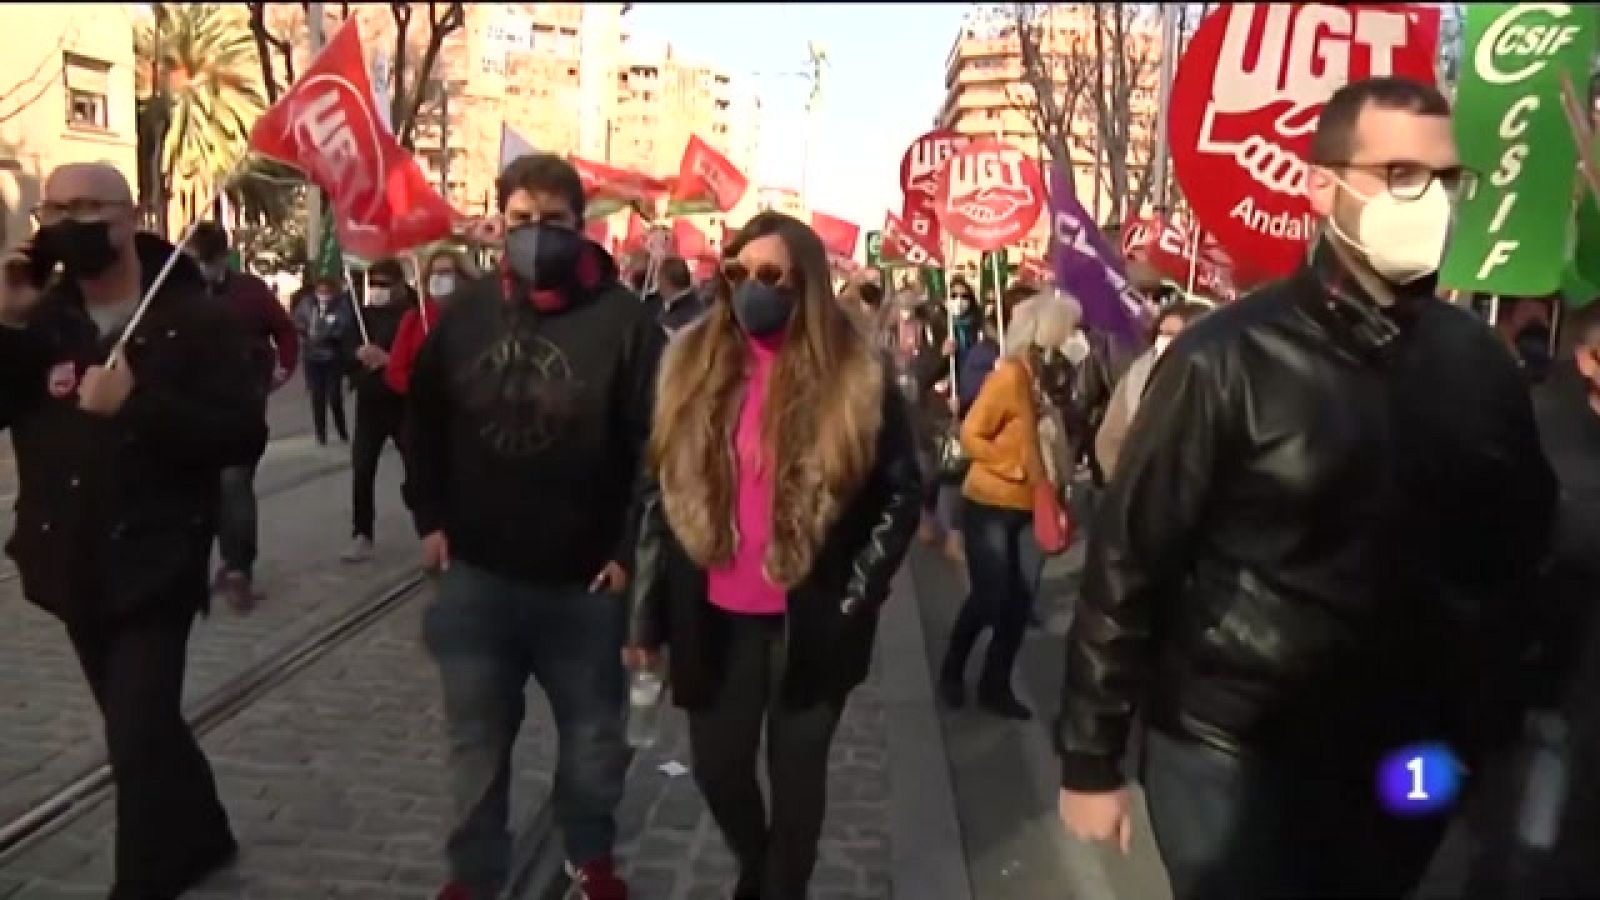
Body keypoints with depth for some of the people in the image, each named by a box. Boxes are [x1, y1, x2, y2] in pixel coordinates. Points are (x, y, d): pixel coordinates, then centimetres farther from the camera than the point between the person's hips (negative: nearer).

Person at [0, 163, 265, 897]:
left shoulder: (197, 321, -9)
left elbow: (243, 438, -16)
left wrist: (136, 405, -26)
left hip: (153, 567, -6)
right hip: (74, 566, 6)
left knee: (137, 739, -9)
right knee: (144, 725, 20)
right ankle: (201, 837, 41)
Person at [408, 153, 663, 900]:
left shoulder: (622, 319, -11)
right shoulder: (466, 313, 1)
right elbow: (424, 420, 13)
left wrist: (631, 549, -12)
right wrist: (431, 518, 6)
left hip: (583, 582, -2)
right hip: (476, 575, 3)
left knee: (592, 737, 16)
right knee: (477, 740, 15)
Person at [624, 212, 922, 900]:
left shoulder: (856, 377, -8)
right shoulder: (693, 362, 0)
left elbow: (902, 496, -2)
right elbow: (661, 490, 4)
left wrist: (852, 599, -7)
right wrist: (647, 612, 4)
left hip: (810, 621, -2)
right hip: (714, 619, 3)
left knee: (797, 772, 12)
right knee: (718, 766, 15)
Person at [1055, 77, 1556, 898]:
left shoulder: (1480, 361, -1)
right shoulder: (1228, 360, -14)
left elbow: (1519, 553, 10)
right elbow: (1126, 563, -12)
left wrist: (1489, 731, 8)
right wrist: (1090, 758, -9)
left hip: (1407, 766, 5)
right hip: (1231, 756, -5)